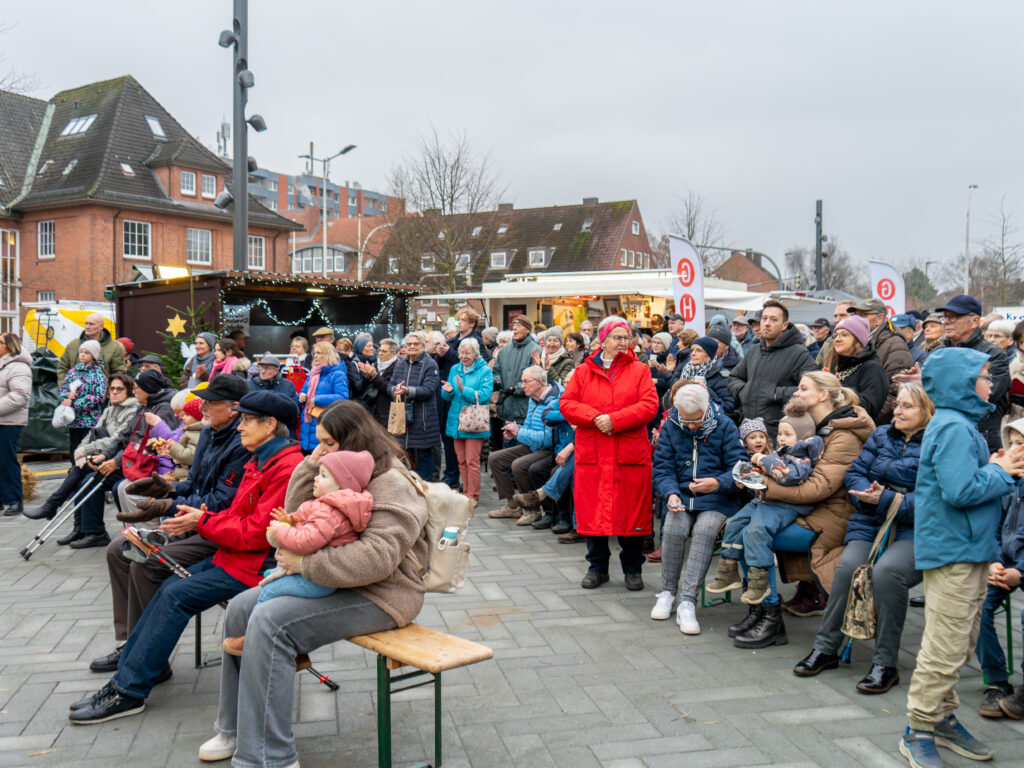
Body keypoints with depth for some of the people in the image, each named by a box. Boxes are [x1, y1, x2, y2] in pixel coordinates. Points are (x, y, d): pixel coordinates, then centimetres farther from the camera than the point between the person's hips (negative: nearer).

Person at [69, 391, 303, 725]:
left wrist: (203, 521, -13)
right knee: (170, 587, -1)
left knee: (176, 596, -16)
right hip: (234, 555, 10)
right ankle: (124, 678, 5)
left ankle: (129, 692, -8)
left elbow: (256, 533, -22)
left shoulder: (286, 468, -20)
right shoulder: (261, 461, 14)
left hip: (255, 565, -10)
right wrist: (196, 519, 0)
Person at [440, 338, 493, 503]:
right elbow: (446, 397, 14)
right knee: (461, 461, 10)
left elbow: (484, 395, -15)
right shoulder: (454, 370, 14)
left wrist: (463, 389, -24)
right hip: (456, 421, 5)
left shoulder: (484, 370, -3)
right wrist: (448, 391, -10)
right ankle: (466, 493, 19)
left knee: (472, 461, -7)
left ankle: (473, 496, 0)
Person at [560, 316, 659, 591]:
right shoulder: (583, 372, 10)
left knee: (632, 510, 3)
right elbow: (567, 404, 2)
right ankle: (597, 567, 21)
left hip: (630, 452, -1)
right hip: (591, 454, 1)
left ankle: (632, 568, 19)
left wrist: (614, 420, -16)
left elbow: (649, 406, -6)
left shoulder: (640, 371, 6)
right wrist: (595, 418, -14)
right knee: (593, 509, 5)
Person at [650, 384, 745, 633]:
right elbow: (662, 469, 5)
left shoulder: (725, 426, -2)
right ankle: (667, 593, -10)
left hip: (717, 500, -2)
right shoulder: (670, 428, 6)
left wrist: (717, 483, -26)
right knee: (673, 528, -29)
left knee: (705, 530, -33)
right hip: (682, 497, 2)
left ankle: (688, 603, -30)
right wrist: (671, 494, -15)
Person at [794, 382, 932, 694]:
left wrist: (885, 500, -18)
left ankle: (885, 664, -18)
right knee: (849, 566, -24)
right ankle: (826, 648, -10)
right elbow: (855, 473, 15)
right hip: (870, 524, 5)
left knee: (886, 572, -32)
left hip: (915, 531, -4)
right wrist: (867, 493, -7)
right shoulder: (880, 435, 17)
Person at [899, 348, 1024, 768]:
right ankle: (918, 732, 8)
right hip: (952, 549, -10)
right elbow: (960, 490, -26)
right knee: (946, 649, -4)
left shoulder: (961, 424, 15)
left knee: (958, 646, 19)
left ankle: (942, 718, 31)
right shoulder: (954, 427, -17)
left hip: (970, 549, 11)